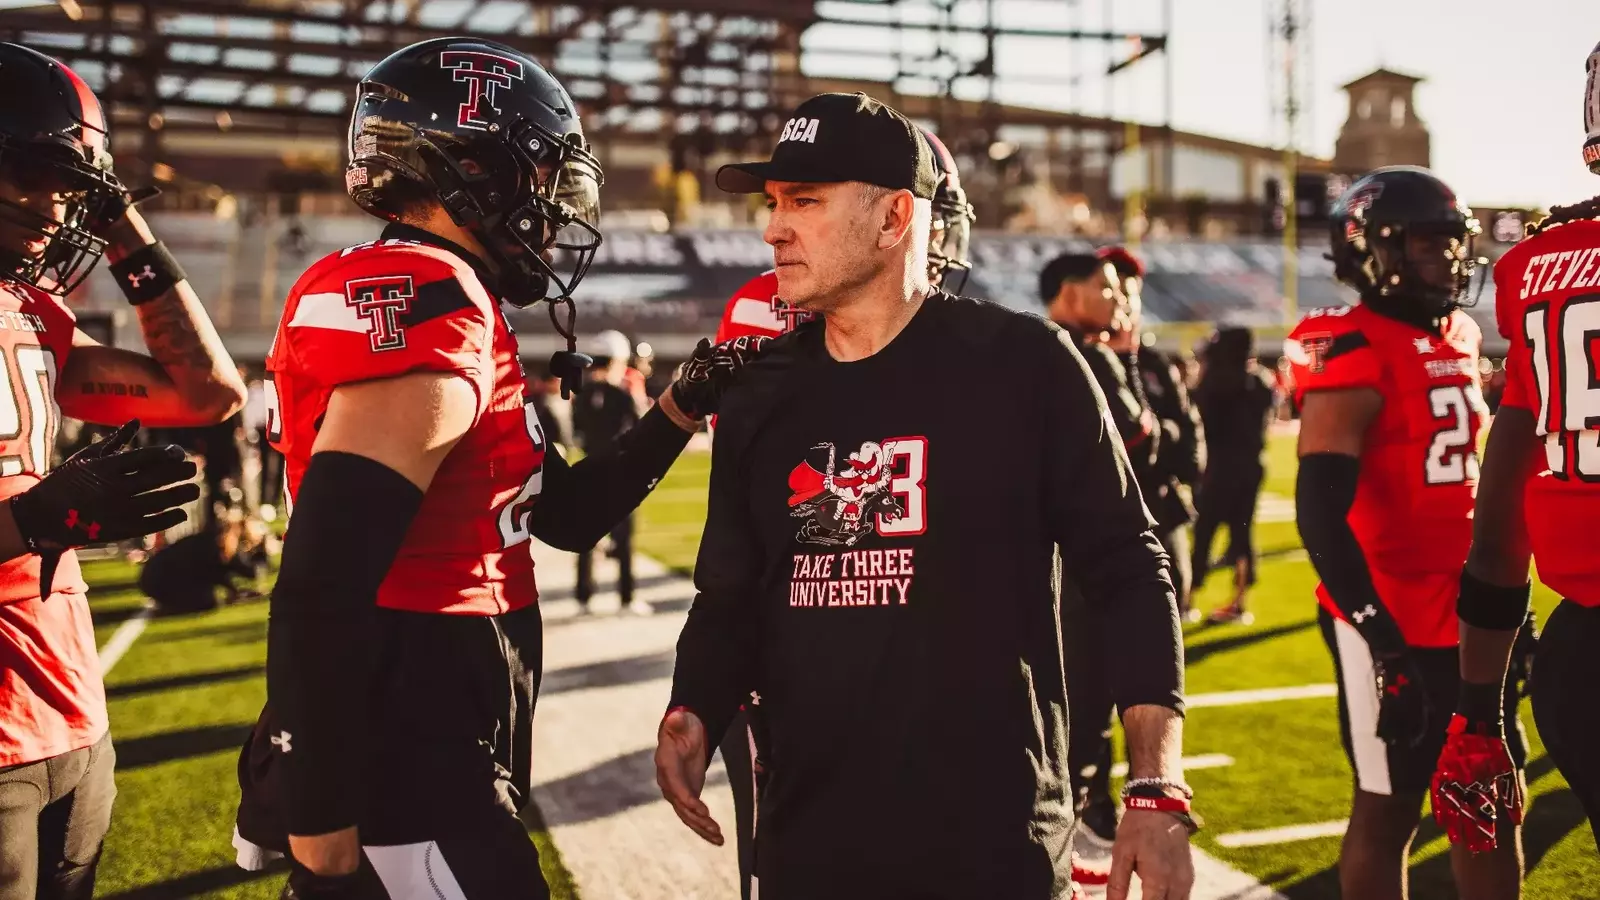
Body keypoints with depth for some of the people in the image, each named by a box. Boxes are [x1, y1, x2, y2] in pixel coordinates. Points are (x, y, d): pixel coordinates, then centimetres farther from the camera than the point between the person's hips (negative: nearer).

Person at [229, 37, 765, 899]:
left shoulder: (415, 299, 13)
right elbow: (323, 589, -27)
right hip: (399, 780, -10)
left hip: (426, 759, 10)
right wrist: (318, 813, -22)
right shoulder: (428, 313, -19)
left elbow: (566, 512, 18)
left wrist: (683, 405, 10)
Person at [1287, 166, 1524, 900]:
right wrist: (1376, 630, -27)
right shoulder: (1353, 356, -15)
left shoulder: (1461, 342, 11)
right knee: (1388, 808, 4)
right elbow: (1321, 509, -22)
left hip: (1467, 615, 8)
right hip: (1393, 623, -8)